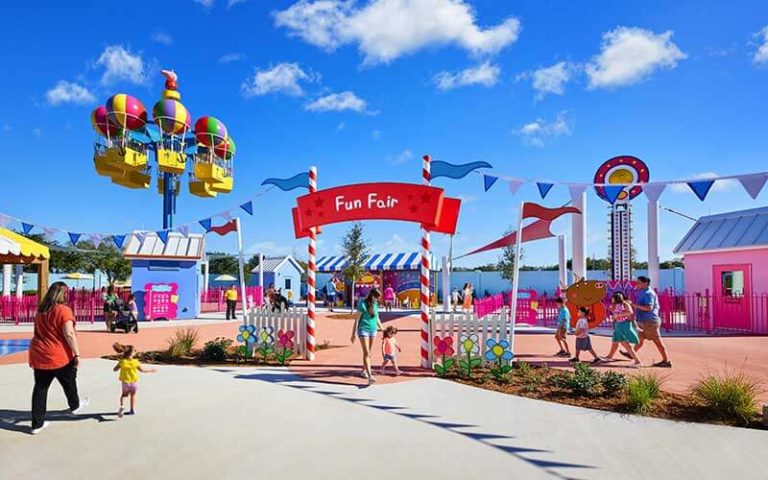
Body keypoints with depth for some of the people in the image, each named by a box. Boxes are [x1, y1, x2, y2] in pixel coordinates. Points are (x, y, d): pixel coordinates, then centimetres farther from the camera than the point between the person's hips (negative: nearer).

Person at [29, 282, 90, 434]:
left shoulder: (41, 310, 9)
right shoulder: (63, 310, -16)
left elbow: (39, 332, 18)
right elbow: (69, 334, -21)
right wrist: (77, 354, -15)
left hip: (39, 356, 6)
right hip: (59, 357, -6)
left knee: (40, 388, 10)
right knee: (69, 382, 18)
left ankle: (37, 424, 13)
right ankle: (75, 406, 40)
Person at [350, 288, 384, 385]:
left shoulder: (375, 304, 8)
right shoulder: (362, 304, -12)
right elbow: (357, 319, -10)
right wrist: (354, 333, -10)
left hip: (373, 330, 7)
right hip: (363, 330, -6)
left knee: (369, 353, 12)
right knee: (366, 353, -12)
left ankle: (364, 370, 30)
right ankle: (370, 376, -20)